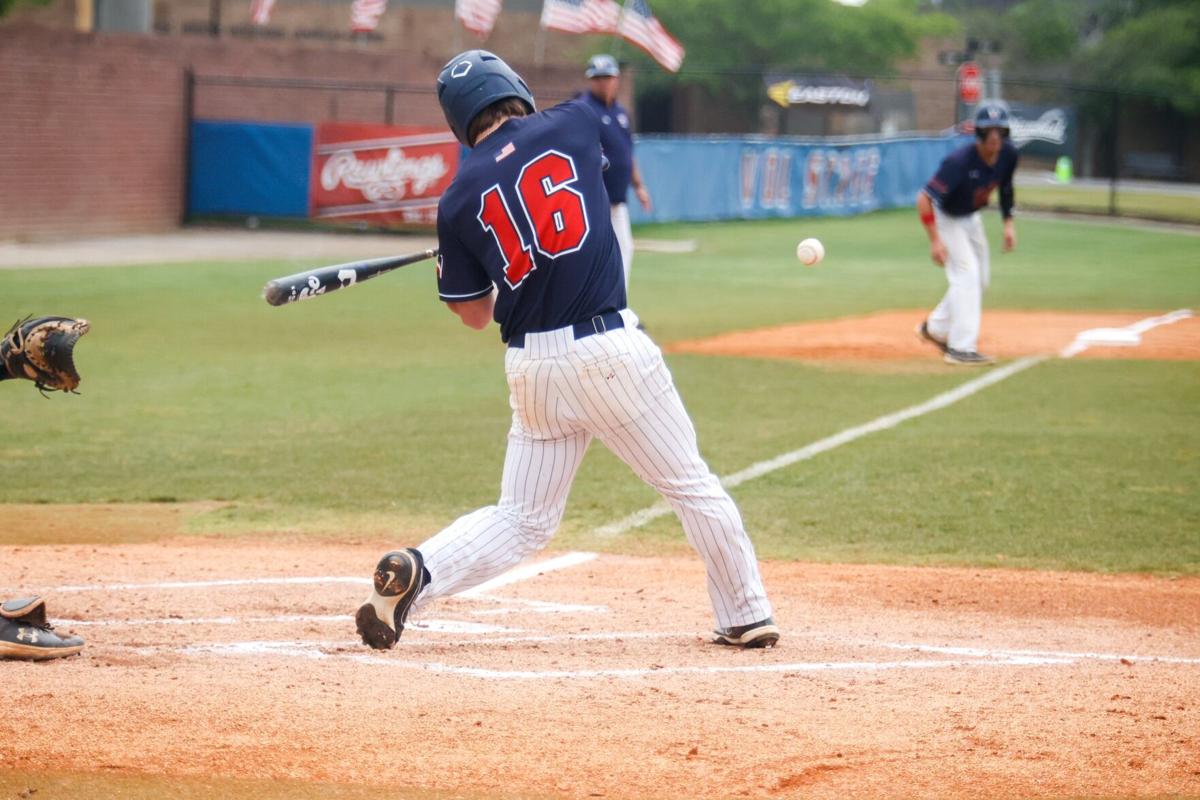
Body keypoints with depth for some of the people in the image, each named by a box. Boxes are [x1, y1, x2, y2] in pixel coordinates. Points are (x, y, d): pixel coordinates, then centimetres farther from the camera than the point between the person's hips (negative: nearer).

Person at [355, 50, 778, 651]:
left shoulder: (459, 200, 2)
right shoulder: (573, 125, 0)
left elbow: (475, 314, 10)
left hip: (531, 366, 2)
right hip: (611, 349, -2)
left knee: (522, 520, 12)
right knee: (693, 488, 13)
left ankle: (415, 572, -10)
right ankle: (747, 618, 17)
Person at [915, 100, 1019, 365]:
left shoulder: (1008, 155, -16)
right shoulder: (960, 162, -36)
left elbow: (1005, 187, 7)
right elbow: (924, 199, -37)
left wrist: (1008, 222, 1)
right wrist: (935, 240, -39)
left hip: (970, 218, 8)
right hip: (945, 217, -8)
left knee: (979, 280, 14)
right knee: (966, 274, -19)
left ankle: (936, 328, 32)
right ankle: (962, 348, -19)